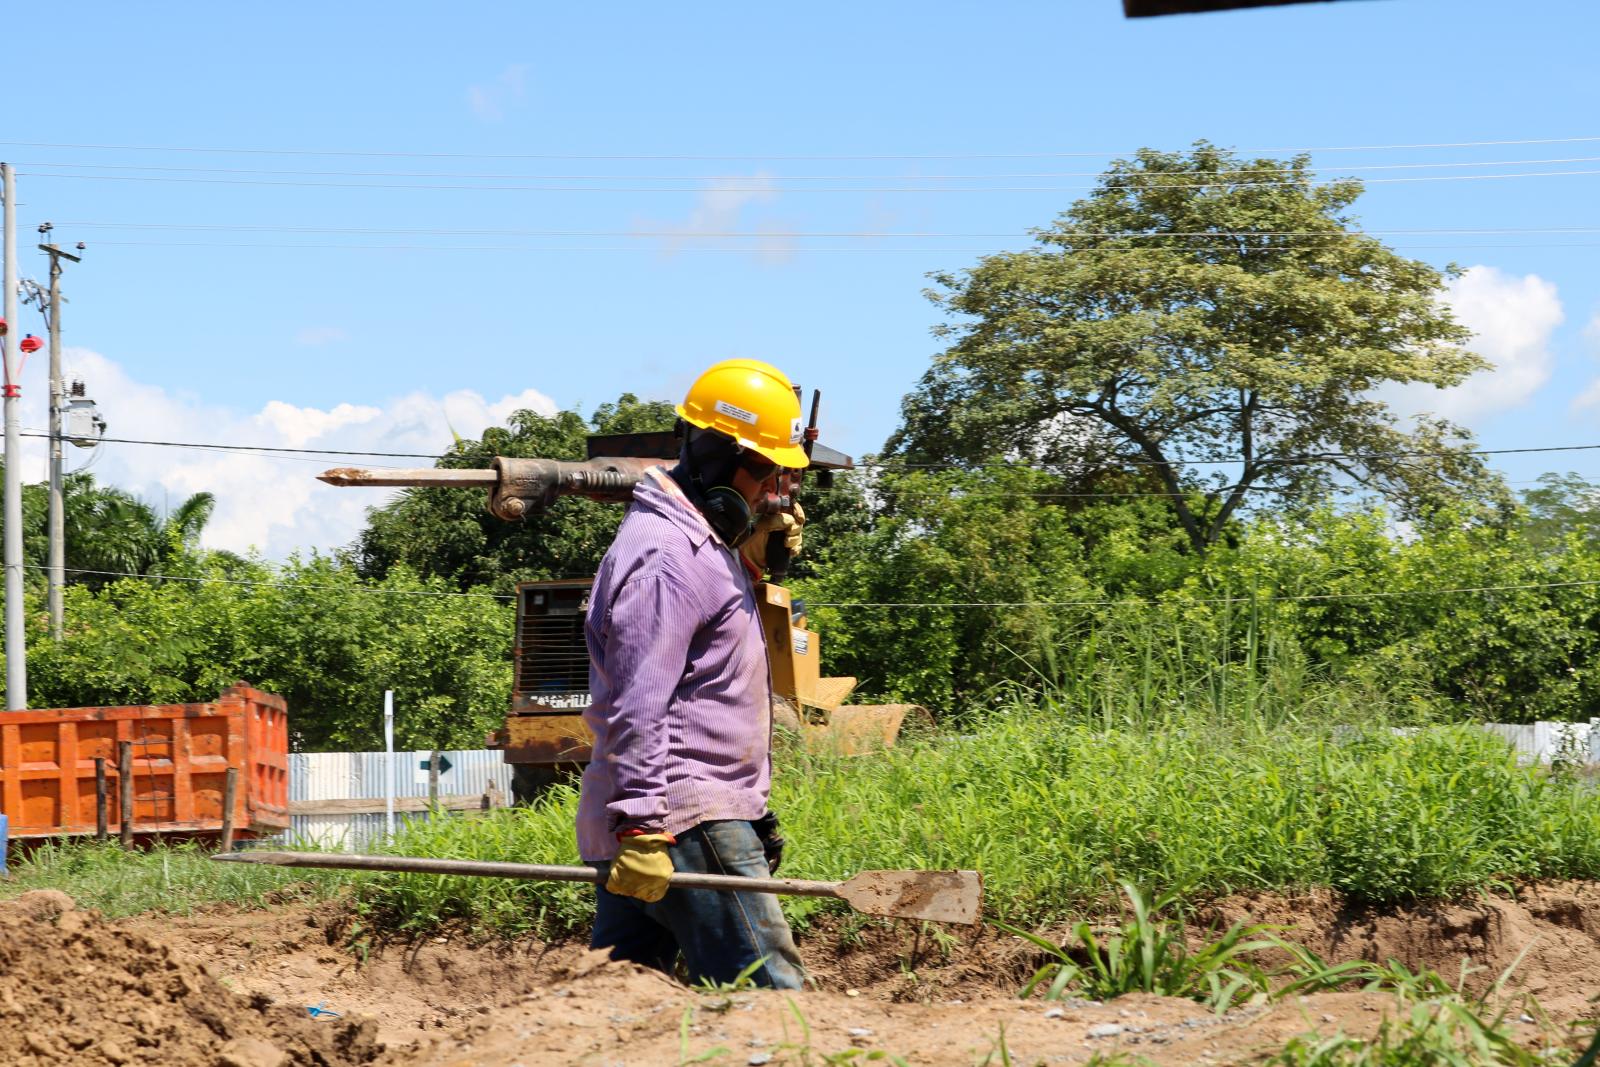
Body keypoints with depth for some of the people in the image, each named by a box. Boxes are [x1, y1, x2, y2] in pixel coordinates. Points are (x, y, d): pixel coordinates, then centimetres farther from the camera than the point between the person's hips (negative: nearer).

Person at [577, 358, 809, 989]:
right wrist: (641, 826, -27)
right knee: (771, 994, -13)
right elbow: (638, 705, -21)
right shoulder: (664, 555, -14)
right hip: (684, 821, -11)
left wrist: (749, 557, 18)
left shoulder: (701, 542, 19)